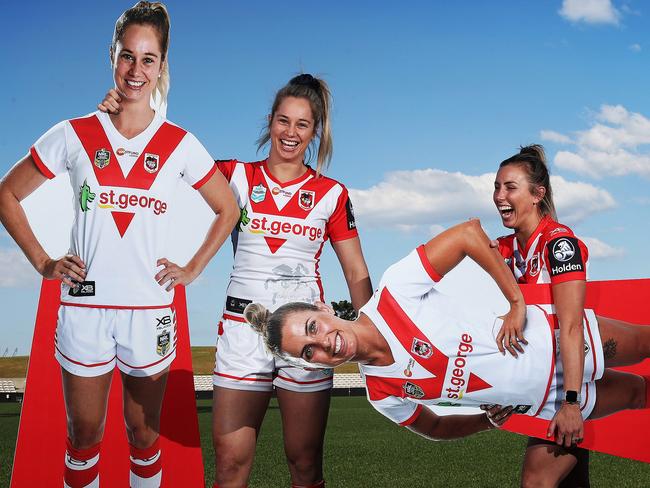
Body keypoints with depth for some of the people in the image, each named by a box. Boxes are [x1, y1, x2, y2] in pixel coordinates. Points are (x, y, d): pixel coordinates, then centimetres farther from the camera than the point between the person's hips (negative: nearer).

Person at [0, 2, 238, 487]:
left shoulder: (180, 144, 0)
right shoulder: (74, 136, -1)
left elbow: (228, 210, 11)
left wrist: (192, 270, 4)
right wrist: (43, 262, 0)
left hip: (150, 311, 0)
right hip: (84, 307, 0)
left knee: (144, 435, 12)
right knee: (84, 436, 11)